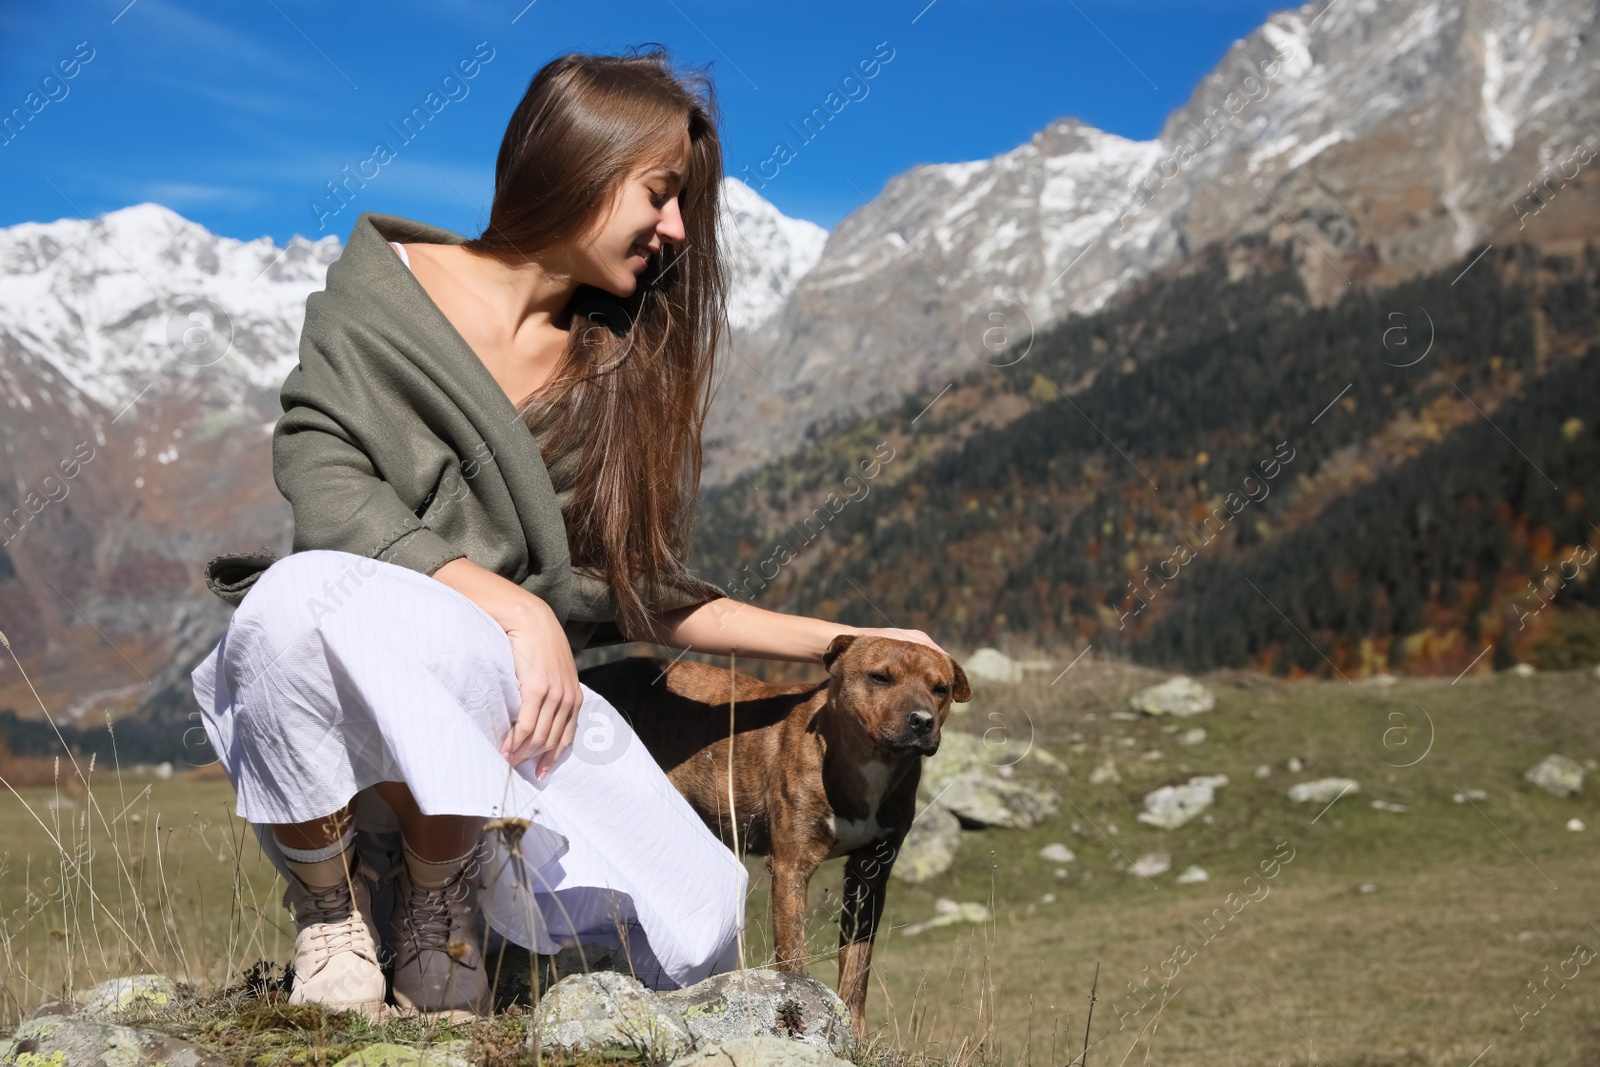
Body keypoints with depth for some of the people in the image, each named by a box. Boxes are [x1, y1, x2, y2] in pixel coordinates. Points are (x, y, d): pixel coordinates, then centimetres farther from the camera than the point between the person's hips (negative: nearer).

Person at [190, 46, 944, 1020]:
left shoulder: (618, 370, 12)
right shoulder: (386, 286, 0)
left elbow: (640, 596, 16)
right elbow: (323, 482, -13)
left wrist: (840, 642, 13)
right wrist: (517, 609, -23)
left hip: (509, 699, 3)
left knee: (697, 930, -22)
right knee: (306, 591, -40)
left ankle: (443, 884, 7)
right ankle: (328, 899, -11)